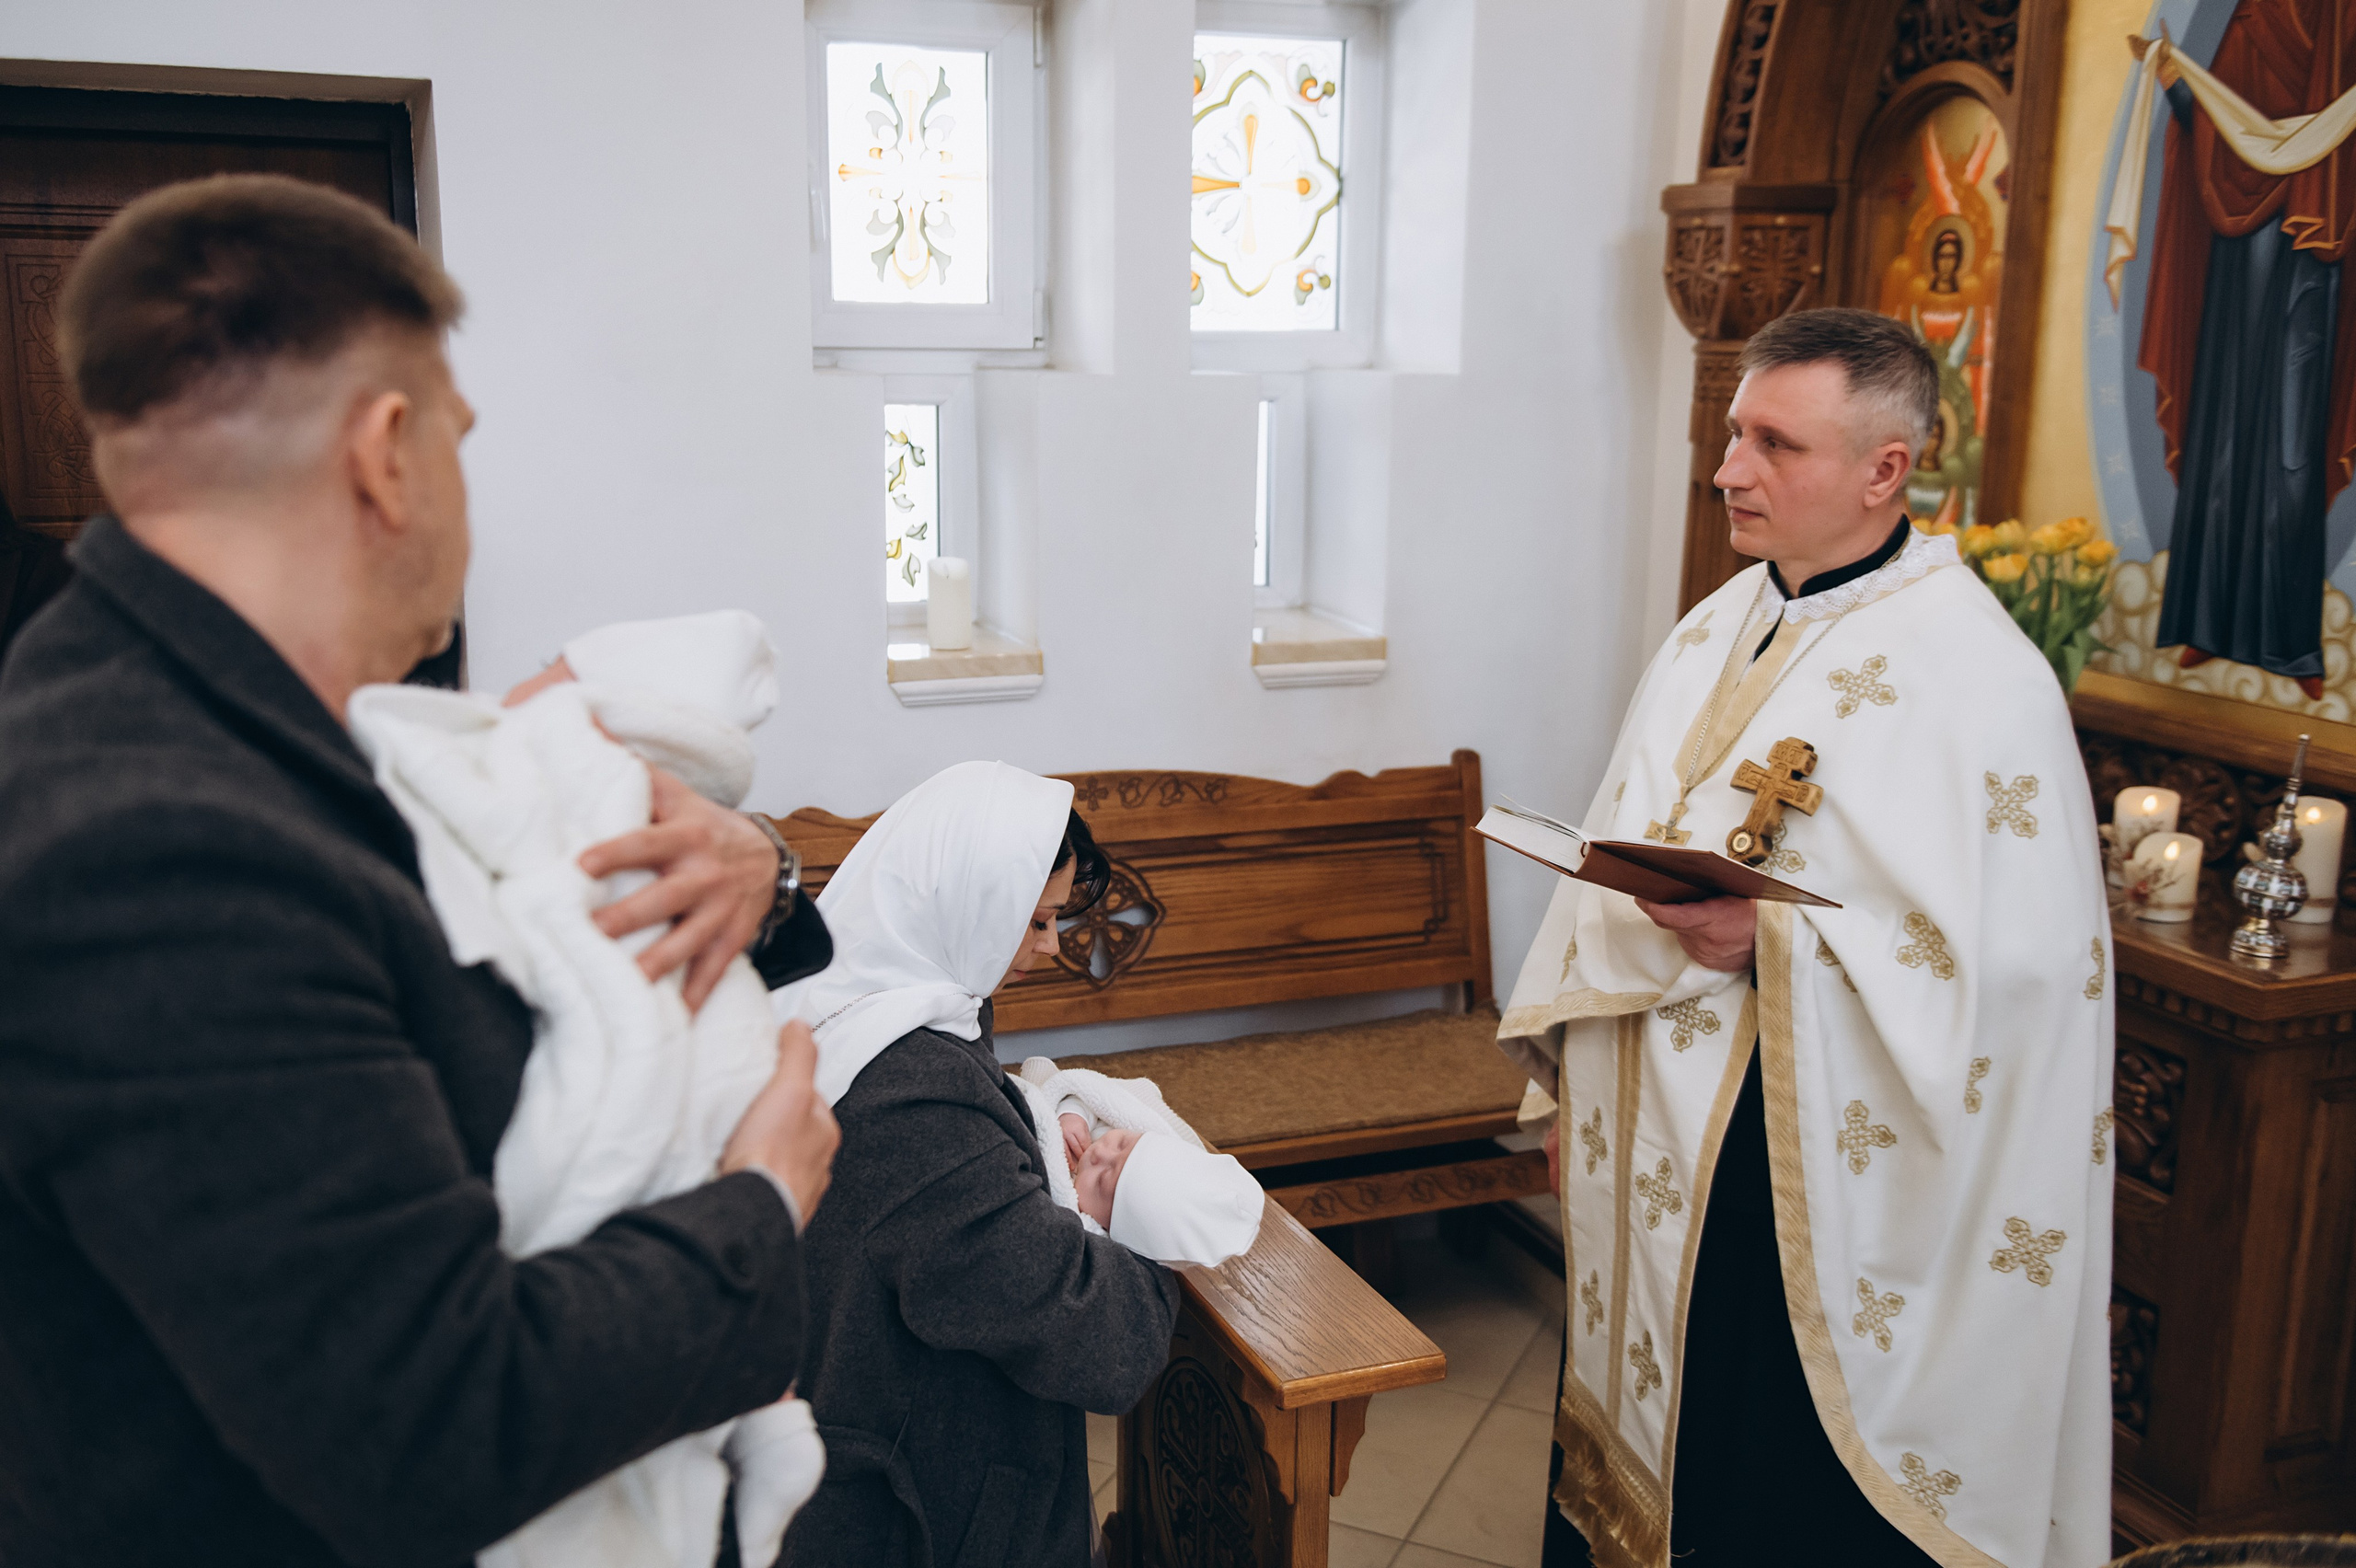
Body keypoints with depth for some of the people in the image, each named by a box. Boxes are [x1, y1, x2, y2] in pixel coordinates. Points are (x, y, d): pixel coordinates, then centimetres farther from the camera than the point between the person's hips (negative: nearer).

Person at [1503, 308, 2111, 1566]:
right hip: (1647, 1157, 7)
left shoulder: (1977, 675, -16)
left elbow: (2019, 964, -21)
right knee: (1627, 1464, 20)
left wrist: (1771, 941, -28)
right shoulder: (1712, 632, 7)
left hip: (1811, 1185, -7)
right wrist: (1570, 1084, 12)